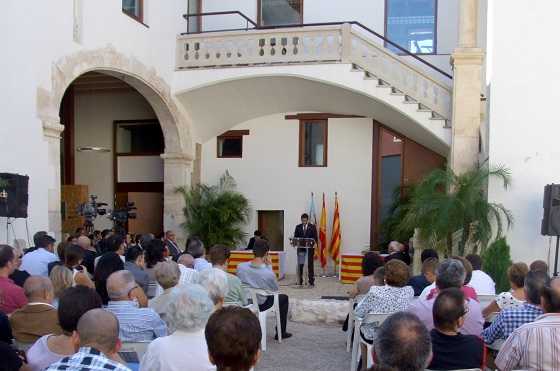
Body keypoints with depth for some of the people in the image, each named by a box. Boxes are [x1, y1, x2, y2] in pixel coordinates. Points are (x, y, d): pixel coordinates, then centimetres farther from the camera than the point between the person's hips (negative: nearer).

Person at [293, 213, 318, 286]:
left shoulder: (312, 227, 2)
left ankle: (311, 281, 8)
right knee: (300, 265, 1)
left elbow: (315, 237, -2)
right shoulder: (298, 227, 9)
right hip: (301, 248, 2)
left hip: (310, 248, -2)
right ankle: (300, 281, 9)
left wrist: (315, 244, -20)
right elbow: (295, 237, 9)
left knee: (310, 264, 2)